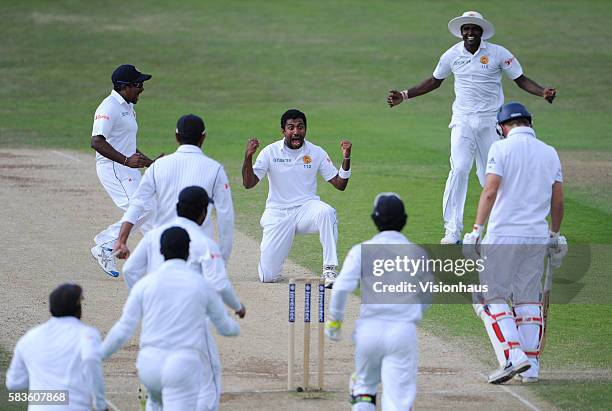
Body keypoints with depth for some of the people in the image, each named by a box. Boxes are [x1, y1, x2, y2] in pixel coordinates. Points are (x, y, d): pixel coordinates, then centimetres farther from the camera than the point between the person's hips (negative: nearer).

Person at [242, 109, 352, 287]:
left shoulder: (316, 153, -1)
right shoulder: (271, 152, -3)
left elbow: (340, 184, -2)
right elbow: (248, 183, -10)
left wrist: (346, 157, -17)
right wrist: (248, 156, -27)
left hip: (306, 209, 0)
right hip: (277, 214, 0)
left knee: (326, 212, -38)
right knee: (268, 276, -8)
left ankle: (329, 271, -30)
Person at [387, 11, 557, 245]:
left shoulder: (498, 54, -3)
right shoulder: (452, 55, 3)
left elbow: (521, 80, 1)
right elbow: (435, 82, 18)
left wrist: (542, 93, -18)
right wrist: (405, 96, 13)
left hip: (490, 121, -1)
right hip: (463, 121, 1)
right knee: (459, 169, -15)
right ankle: (452, 230, -16)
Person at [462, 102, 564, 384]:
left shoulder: (502, 148, -3)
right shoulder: (550, 153, 11)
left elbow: (490, 191, -13)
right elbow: (558, 200, 11)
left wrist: (476, 230, -13)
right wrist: (554, 234, 23)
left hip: (503, 234, -5)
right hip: (537, 236, 5)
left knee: (491, 297, 1)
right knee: (528, 300, 12)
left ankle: (513, 355, -15)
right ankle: (531, 367, 10)